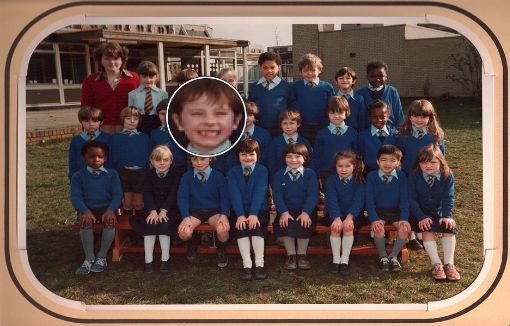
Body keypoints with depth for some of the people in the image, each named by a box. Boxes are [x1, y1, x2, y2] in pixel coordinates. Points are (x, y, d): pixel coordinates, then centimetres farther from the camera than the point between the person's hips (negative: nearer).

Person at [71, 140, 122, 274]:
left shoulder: (112, 174, 8)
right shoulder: (78, 176, 6)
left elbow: (117, 195, -2)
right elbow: (75, 196, -5)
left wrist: (111, 210, -22)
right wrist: (85, 211, -24)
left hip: (106, 208, 0)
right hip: (87, 209, 0)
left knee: (110, 221, -32)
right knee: (85, 221, -32)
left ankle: (102, 257, -15)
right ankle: (89, 258, -20)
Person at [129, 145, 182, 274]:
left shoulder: (175, 175, 6)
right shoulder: (149, 175, 11)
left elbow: (173, 195, -6)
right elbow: (147, 195, -3)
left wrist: (164, 211, -22)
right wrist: (153, 211, -21)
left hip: (169, 210, -2)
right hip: (151, 209, 2)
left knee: (163, 223, -31)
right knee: (149, 223, -29)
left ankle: (165, 260, -20)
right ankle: (148, 261, -24)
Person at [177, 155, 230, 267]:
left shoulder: (218, 176, 0)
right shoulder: (187, 176, 2)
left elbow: (225, 197, -4)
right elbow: (182, 198, -4)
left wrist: (224, 215, -22)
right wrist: (186, 217, -20)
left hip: (214, 211, -1)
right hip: (195, 211, 1)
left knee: (223, 229, -34)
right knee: (183, 232, -29)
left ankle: (221, 251, 3)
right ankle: (192, 244, 12)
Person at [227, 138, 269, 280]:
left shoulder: (262, 170, 1)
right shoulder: (233, 172, 5)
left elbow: (259, 193, -11)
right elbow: (235, 194, -7)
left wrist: (253, 214, -24)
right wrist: (240, 215, -22)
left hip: (259, 210, -1)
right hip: (240, 210, 1)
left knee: (256, 225, -29)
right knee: (240, 227, -27)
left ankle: (259, 264, -24)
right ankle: (246, 265, -24)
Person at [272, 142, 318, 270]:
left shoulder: (310, 174, 3)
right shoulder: (278, 175, 6)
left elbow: (313, 195, -8)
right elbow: (277, 196, -4)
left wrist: (306, 212, -24)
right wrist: (284, 212, -22)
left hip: (306, 211, -1)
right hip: (286, 210, 1)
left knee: (304, 224, -30)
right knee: (284, 223, -29)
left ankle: (302, 255, -9)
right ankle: (290, 255, -10)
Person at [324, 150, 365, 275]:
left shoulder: (359, 180, -1)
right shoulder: (332, 179, 1)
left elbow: (358, 200, -10)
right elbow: (331, 200, -10)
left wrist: (349, 216, -26)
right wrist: (337, 217, -27)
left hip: (353, 214, -1)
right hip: (335, 214, 1)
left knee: (348, 227, -30)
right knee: (335, 227, -29)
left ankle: (345, 260, -21)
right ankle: (336, 260, -18)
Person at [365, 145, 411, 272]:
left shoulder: (401, 176, -2)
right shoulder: (371, 176, -5)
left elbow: (404, 199, -3)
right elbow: (369, 200, -8)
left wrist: (404, 219, -17)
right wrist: (374, 219, -21)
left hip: (396, 210, 1)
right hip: (378, 210, -1)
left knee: (405, 228, -25)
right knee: (378, 228, -30)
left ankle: (393, 256, -2)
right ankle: (382, 256, -4)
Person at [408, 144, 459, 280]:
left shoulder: (447, 176, -3)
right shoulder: (414, 176, -8)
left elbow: (448, 198, -4)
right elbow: (412, 199, -10)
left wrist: (447, 216, -18)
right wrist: (421, 217, -21)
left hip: (439, 212, 2)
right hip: (420, 213, -2)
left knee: (450, 227, -23)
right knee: (427, 228, -29)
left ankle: (449, 263, -14)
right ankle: (436, 264, -23)